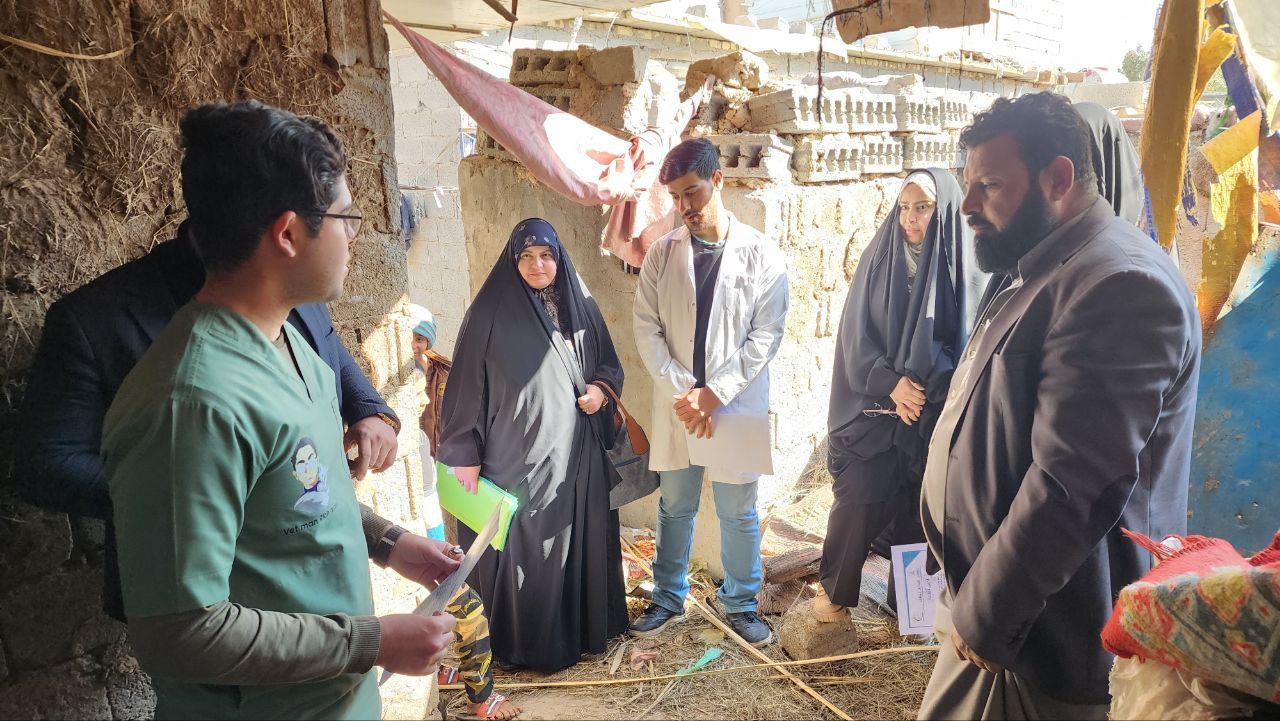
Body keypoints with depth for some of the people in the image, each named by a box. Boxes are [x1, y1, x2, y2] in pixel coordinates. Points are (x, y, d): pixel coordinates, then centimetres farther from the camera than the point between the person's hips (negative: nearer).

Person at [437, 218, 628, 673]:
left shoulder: (581, 307, 6)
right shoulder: (491, 312, -7)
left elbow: (609, 365, 15)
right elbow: (468, 386, -7)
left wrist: (601, 388, -7)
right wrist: (465, 455, -9)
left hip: (576, 451, 5)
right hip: (518, 453, -4)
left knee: (581, 539, 13)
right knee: (524, 546, 3)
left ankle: (586, 625, 32)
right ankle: (528, 643, 20)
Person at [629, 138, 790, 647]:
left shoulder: (761, 254, -3)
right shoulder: (663, 253, 3)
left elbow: (767, 333, -7)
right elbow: (646, 327, 0)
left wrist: (715, 393, -13)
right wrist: (682, 391, -11)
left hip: (736, 403, -2)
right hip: (676, 405, 2)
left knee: (738, 512, 9)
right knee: (674, 507, 14)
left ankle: (740, 603, 28)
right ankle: (669, 598, 32)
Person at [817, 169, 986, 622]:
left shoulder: (964, 267, -2)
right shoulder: (879, 258, 2)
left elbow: (968, 343, -4)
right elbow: (856, 334, -1)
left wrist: (921, 391, -12)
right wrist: (890, 384, -14)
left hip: (934, 413, 0)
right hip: (872, 409, 1)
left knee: (918, 507, 7)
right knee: (857, 500, 0)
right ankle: (834, 587, 20)